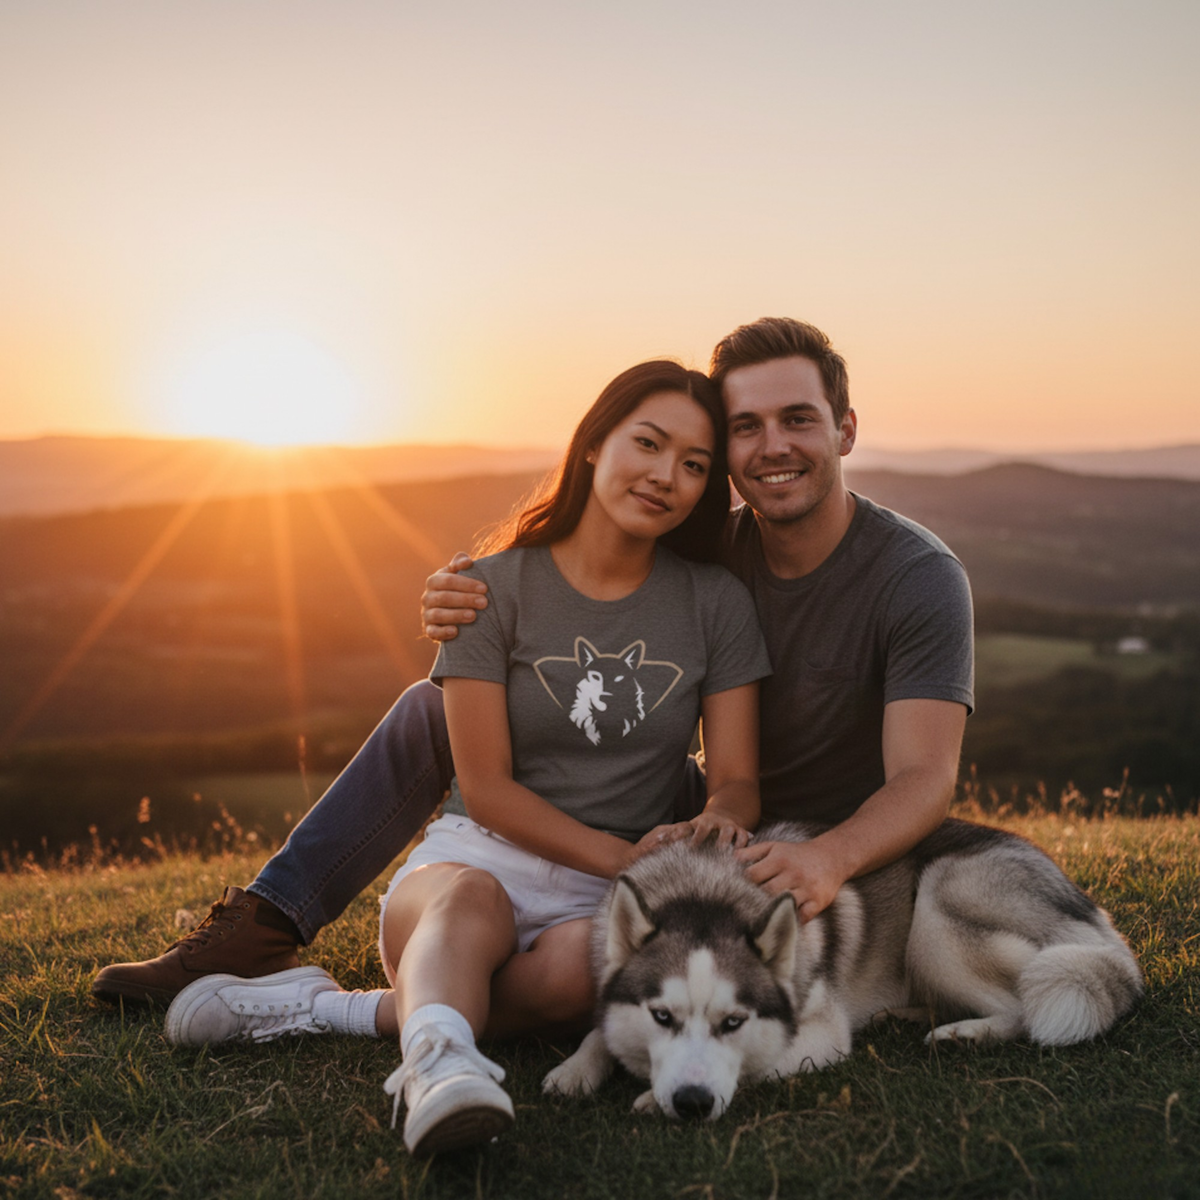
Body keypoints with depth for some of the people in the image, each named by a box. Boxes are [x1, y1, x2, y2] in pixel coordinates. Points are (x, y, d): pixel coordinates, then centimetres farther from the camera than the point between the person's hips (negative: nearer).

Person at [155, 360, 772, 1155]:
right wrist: (618, 856, -17)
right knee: (470, 898, -38)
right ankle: (438, 1065, -63)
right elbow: (486, 786, -5)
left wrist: (720, 820, -23)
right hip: (481, 852, 0)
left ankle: (327, 1009, -31)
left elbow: (736, 777, 3)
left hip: (608, 903, 1)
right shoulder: (495, 588, -1)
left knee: (585, 961, -36)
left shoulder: (716, 603, 5)